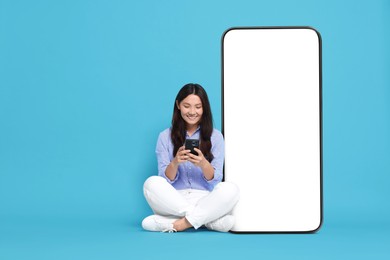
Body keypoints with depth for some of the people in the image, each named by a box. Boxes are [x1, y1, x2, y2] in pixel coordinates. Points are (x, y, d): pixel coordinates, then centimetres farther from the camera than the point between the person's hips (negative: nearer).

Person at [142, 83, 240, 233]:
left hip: (206, 201, 0)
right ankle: (208, 219, -27)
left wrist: (203, 164, -21)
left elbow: (215, 181, 0)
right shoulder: (165, 137, 7)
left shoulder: (215, 136, 7)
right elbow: (166, 180, 1)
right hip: (174, 201, 1)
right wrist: (175, 163, -21)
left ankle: (180, 224, -27)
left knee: (231, 189, -30)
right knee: (152, 183, -30)